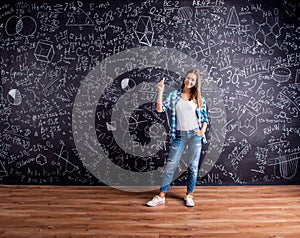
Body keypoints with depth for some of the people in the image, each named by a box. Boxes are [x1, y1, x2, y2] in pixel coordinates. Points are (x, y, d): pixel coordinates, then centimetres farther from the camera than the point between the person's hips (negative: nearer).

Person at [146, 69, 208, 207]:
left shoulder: (199, 98, 6)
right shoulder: (174, 95, 4)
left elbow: (205, 118, 10)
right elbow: (160, 109, -5)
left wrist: (202, 131, -5)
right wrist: (160, 91, -11)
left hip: (195, 135, 1)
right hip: (180, 135, -1)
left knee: (193, 166, 8)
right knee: (170, 165, 1)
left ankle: (189, 195, 24)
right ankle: (161, 196, 10)